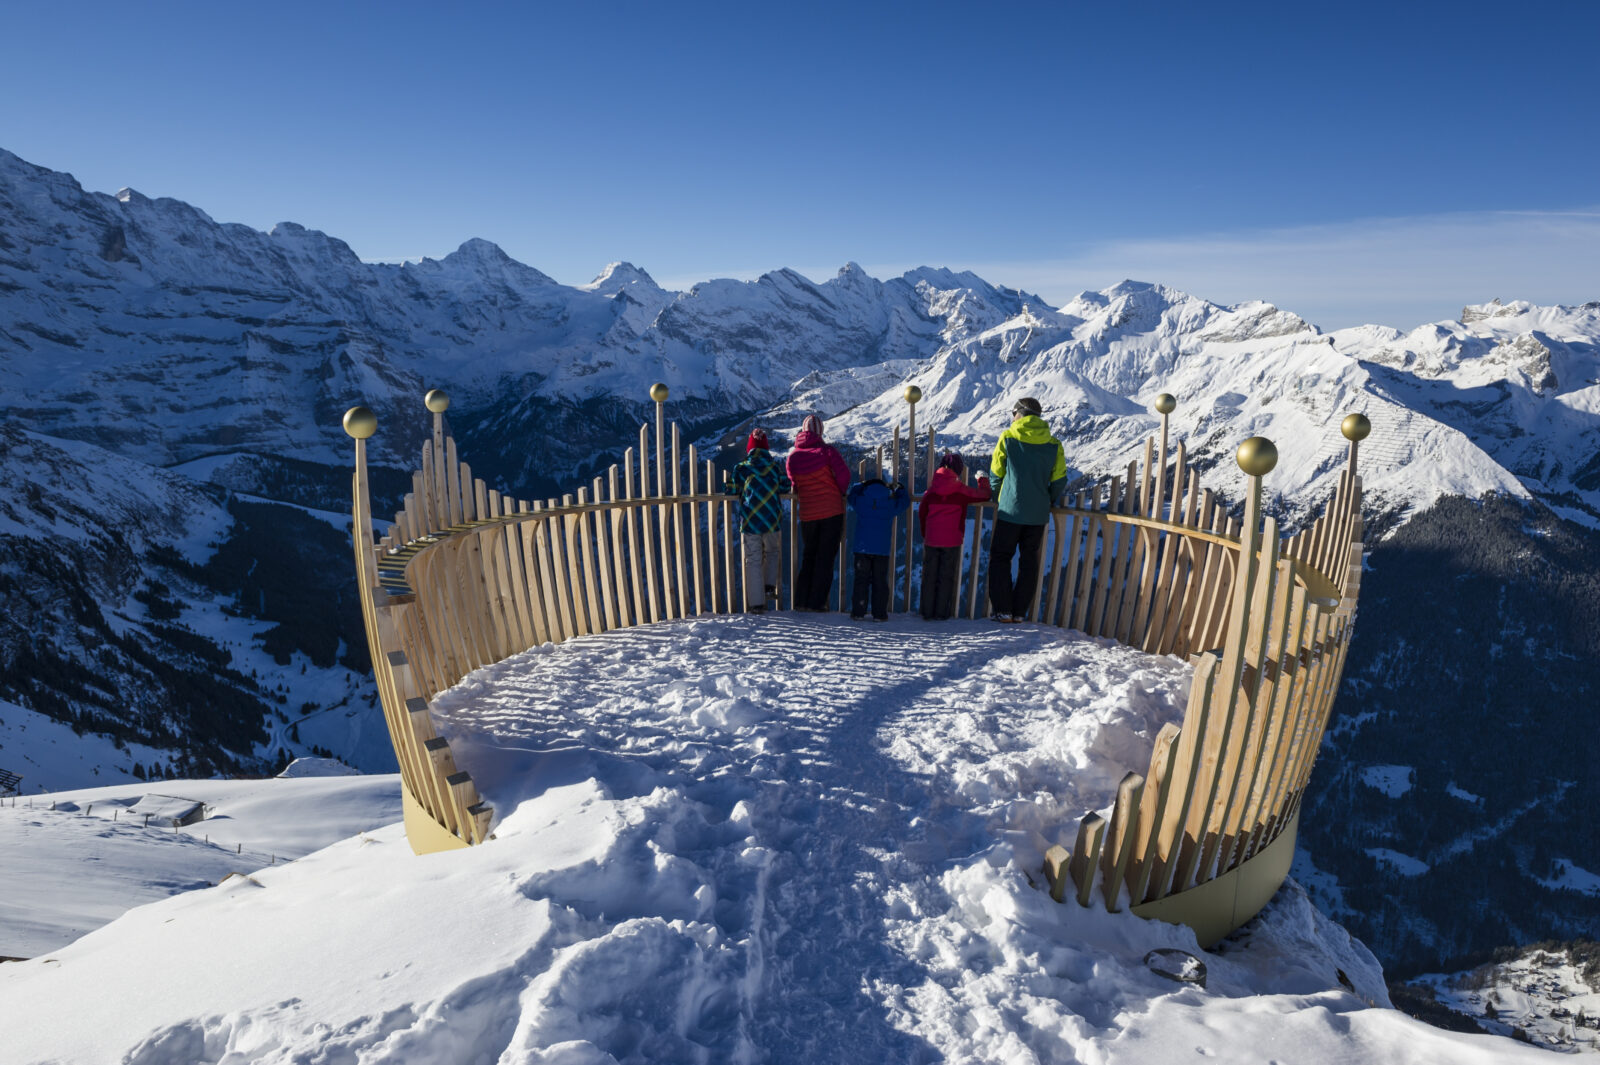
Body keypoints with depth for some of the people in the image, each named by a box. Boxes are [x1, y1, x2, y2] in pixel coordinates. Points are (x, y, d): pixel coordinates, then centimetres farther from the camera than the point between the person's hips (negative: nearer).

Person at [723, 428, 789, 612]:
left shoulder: (741, 468, -2)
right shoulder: (774, 465, 2)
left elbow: (732, 490, 3)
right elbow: (785, 486, 4)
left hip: (749, 521, -1)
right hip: (773, 521, 1)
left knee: (753, 561, 5)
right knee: (773, 552, 25)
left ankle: (757, 603, 3)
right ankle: (770, 586, 9)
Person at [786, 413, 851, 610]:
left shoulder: (793, 456, 3)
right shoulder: (826, 450, -7)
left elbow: (793, 484, 9)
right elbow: (843, 474, -14)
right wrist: (839, 492, 4)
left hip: (807, 513, 3)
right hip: (832, 511, -3)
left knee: (808, 556, 16)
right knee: (826, 557, 4)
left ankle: (801, 601, 14)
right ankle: (817, 602, 4)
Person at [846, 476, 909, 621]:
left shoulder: (860, 501, 2)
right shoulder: (891, 504, 3)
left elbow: (851, 494, 24)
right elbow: (905, 501, 22)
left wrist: (863, 484, 38)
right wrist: (898, 488, 39)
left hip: (862, 548, 0)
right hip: (882, 549, 0)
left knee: (861, 579, 6)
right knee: (880, 581, 5)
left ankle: (858, 612, 6)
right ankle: (879, 613, 5)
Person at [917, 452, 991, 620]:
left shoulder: (930, 491, 2)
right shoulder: (961, 490, -6)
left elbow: (922, 513, 7)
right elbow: (984, 494, 4)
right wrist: (983, 480, 23)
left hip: (931, 541, 2)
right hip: (952, 541, -2)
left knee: (929, 576, 10)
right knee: (947, 577, 6)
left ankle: (927, 612, 13)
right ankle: (942, 614, 8)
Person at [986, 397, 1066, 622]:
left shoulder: (1007, 438, -4)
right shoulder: (1053, 444, 3)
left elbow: (995, 473, 3)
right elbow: (1059, 481, 4)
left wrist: (997, 499, 19)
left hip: (1010, 510, -3)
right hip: (1038, 513, 3)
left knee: (1000, 557, 8)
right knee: (1029, 561, 12)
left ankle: (1002, 610, 3)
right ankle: (1019, 611, 14)